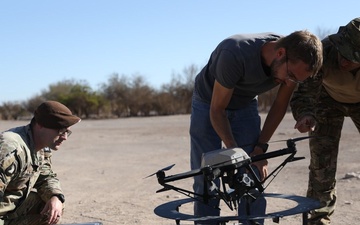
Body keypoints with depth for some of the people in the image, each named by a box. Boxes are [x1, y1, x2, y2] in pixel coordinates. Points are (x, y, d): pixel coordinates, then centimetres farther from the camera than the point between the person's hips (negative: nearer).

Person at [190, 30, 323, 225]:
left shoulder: (294, 63, -23)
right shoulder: (234, 54, -38)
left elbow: (280, 105, -6)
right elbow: (217, 110, -26)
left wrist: (260, 149, -10)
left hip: (246, 107, 4)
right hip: (209, 104, -4)